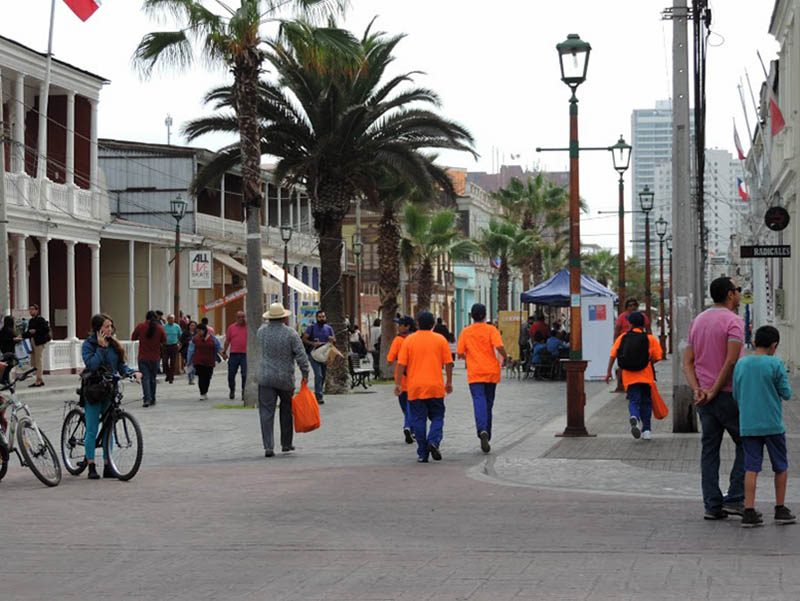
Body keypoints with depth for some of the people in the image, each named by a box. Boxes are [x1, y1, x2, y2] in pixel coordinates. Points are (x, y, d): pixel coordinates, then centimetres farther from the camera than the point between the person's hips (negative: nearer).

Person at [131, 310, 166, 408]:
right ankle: (152, 399, 21)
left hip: (143, 357, -2)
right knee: (152, 378, 15)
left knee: (145, 378, -3)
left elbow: (133, 337, 3)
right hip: (155, 358, 2)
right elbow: (164, 340, 4)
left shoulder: (140, 326, -8)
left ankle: (147, 399, -19)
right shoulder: (160, 328, -6)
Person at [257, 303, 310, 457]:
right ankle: (286, 444, 25)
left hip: (266, 378, 1)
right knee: (286, 411, 17)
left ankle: (268, 446, -11)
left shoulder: (261, 331, -2)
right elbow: (301, 355, -11)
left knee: (266, 412, -1)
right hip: (286, 379, -1)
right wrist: (305, 373, -4)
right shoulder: (290, 333, -9)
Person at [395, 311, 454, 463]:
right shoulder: (440, 340, 1)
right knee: (437, 417, 11)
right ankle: (434, 441, -14)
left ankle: (422, 454, 3)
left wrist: (398, 383, 0)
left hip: (415, 388, 0)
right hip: (435, 388, 0)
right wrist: (449, 382, 10)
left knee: (419, 420, 5)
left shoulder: (409, 340, -1)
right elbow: (448, 363, 1)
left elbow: (401, 364, -4)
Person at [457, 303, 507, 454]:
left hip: (474, 374, -1)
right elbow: (499, 347, -15)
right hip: (491, 372, 1)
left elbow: (460, 354, 3)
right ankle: (486, 434, 22)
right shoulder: (491, 330, -2)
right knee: (488, 404, 14)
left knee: (479, 402, -12)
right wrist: (505, 357, 5)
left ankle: (482, 430, -36)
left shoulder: (465, 332, 2)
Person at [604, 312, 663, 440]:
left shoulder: (622, 337, 2)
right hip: (646, 376, 0)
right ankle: (646, 429, 13)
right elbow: (657, 357, -3)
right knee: (646, 402, 14)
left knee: (633, 401, 3)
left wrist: (608, 372, 5)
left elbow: (613, 355, -2)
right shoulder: (650, 339, -1)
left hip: (629, 376, 0)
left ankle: (634, 417, -29)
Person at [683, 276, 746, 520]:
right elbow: (731, 362, -20)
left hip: (703, 397, 7)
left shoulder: (697, 321, 13)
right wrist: (713, 392, -15)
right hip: (727, 394, -7)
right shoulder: (733, 321, -11)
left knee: (709, 450, 8)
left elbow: (688, 362, 8)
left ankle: (712, 505, 7)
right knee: (746, 445, 5)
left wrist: (697, 390, -2)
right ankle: (734, 499, -1)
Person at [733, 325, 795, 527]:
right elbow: (786, 394, -5)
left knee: (751, 468, 2)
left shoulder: (740, 364, 3)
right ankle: (780, 509, 18)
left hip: (748, 426, 3)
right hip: (773, 425, -3)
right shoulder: (775, 364, -9)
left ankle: (749, 512, -5)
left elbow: (736, 395, 7)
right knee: (781, 467, 13)